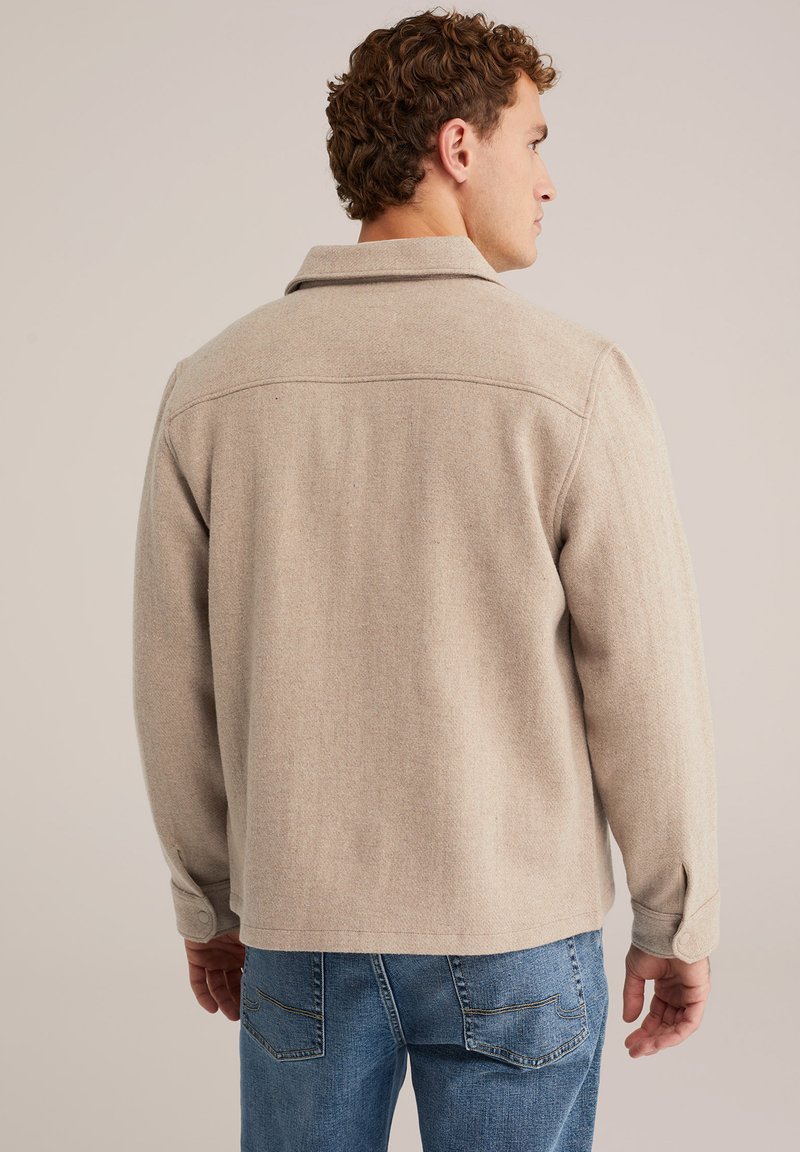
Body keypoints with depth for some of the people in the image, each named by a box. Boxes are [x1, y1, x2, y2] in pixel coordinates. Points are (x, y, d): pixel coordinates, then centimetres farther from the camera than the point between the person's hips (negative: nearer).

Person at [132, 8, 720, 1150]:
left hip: (303, 926, 3)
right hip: (512, 933, -2)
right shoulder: (576, 382, -15)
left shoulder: (214, 385, -5)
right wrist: (678, 924, 2)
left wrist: (208, 903, 14)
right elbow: (647, 689, -12)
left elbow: (176, 683, 0)